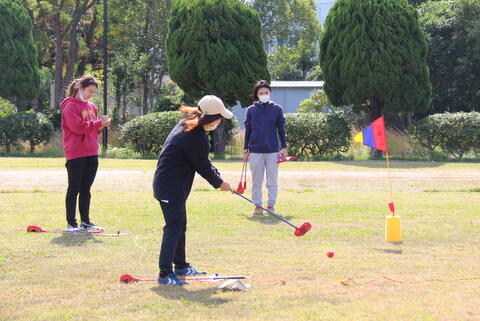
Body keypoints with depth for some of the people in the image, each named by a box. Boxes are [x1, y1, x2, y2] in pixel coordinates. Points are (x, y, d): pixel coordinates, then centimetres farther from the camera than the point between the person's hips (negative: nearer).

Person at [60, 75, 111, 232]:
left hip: (92, 154, 7)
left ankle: (85, 221, 17)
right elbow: (78, 127, -18)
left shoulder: (92, 107, 16)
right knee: (74, 189, -1)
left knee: (86, 190, 12)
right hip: (76, 154, -7)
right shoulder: (70, 106, -8)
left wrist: (101, 125, 0)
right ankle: (71, 223, 3)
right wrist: (98, 122, -16)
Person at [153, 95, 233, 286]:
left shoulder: (186, 126, 9)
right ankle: (165, 273, -13)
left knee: (179, 225, 20)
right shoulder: (197, 138, -23)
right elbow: (203, 167, -12)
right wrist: (219, 183, 4)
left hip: (168, 183, 11)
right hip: (171, 187, -11)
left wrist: (217, 177, 10)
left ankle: (181, 266, 32)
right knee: (174, 227, -11)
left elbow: (203, 161, 17)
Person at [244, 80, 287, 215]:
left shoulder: (277, 109, 4)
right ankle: (257, 205, 9)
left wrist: (284, 147, 2)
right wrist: (246, 150, 7)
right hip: (255, 151, 1)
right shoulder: (251, 110, 6)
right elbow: (248, 130, 10)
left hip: (272, 150, -1)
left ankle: (271, 205, 10)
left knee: (272, 181, 4)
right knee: (256, 181, 4)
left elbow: (281, 129, 7)